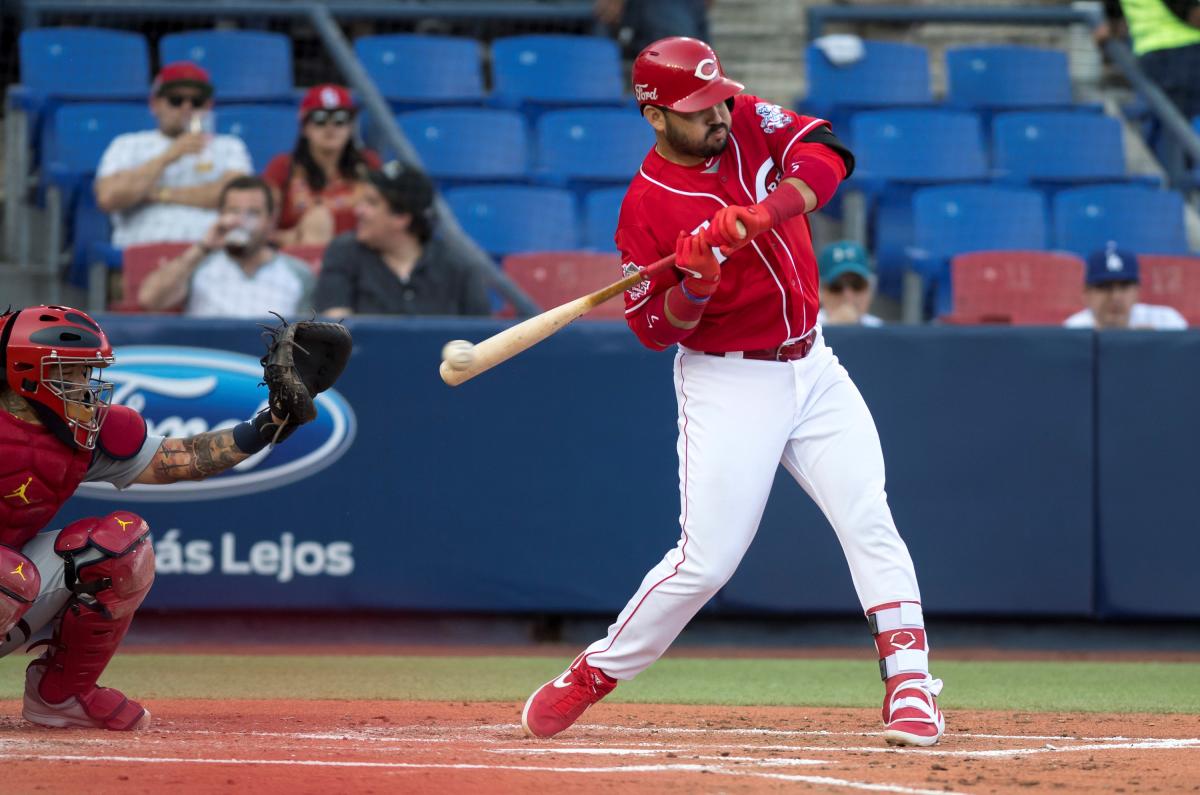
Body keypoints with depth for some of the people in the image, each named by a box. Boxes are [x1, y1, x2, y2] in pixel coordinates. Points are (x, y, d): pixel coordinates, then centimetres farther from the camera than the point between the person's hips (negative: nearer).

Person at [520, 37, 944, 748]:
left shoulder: (748, 122, -1)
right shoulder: (647, 207, -13)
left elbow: (829, 155, -16)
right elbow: (655, 330, -11)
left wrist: (761, 214, -28)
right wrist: (695, 279, -29)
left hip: (811, 365, 4)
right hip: (728, 384, -4)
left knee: (869, 522, -8)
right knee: (706, 559, -7)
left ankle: (911, 684, -8)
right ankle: (592, 677, 9)